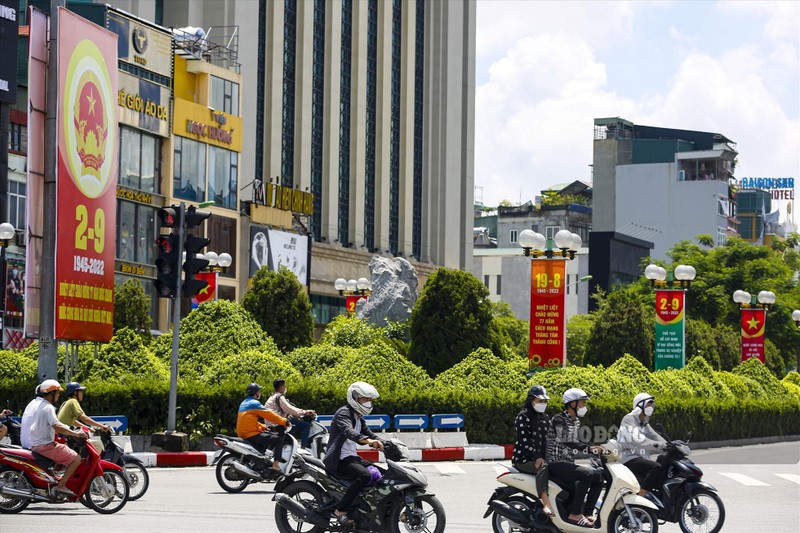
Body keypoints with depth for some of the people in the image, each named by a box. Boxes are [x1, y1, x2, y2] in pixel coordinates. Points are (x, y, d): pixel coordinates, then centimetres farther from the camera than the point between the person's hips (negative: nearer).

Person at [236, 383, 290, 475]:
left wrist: (263, 427, 18)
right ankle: (276, 466, -22)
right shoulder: (254, 403, -10)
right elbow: (269, 415, -13)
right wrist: (284, 422, -6)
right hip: (251, 434, -10)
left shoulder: (244, 403, 19)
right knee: (278, 440, -12)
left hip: (243, 434, 10)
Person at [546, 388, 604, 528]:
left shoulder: (576, 422, 16)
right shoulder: (559, 419, -12)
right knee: (587, 474, -28)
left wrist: (596, 449, 5)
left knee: (598, 476, 0)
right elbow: (567, 442, -24)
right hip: (556, 463, -9)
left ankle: (587, 513, -1)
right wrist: (589, 449, -32)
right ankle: (575, 514, -27)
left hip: (568, 464, 9)